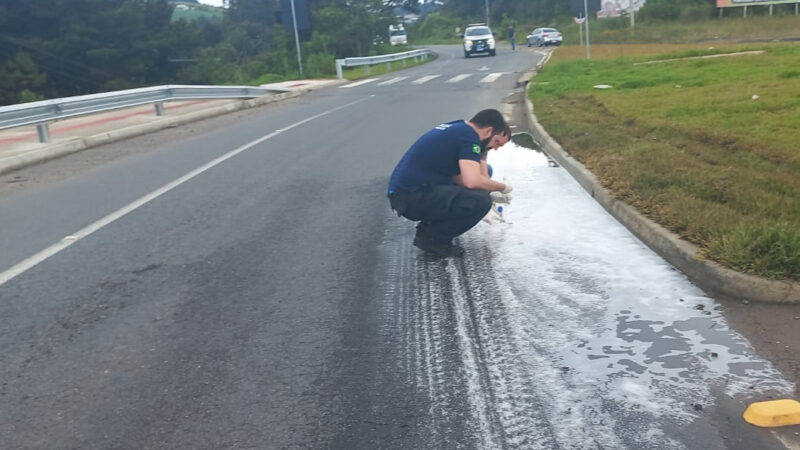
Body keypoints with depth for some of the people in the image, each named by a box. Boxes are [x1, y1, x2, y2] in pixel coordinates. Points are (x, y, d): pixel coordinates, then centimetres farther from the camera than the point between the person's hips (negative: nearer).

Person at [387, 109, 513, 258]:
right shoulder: (468, 136, -12)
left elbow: (458, 178, 20)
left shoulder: (457, 128, 17)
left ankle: (427, 230, 14)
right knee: (479, 201, -21)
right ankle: (432, 240, -4)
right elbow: (472, 181, -24)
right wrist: (502, 187, -8)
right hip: (412, 196, -10)